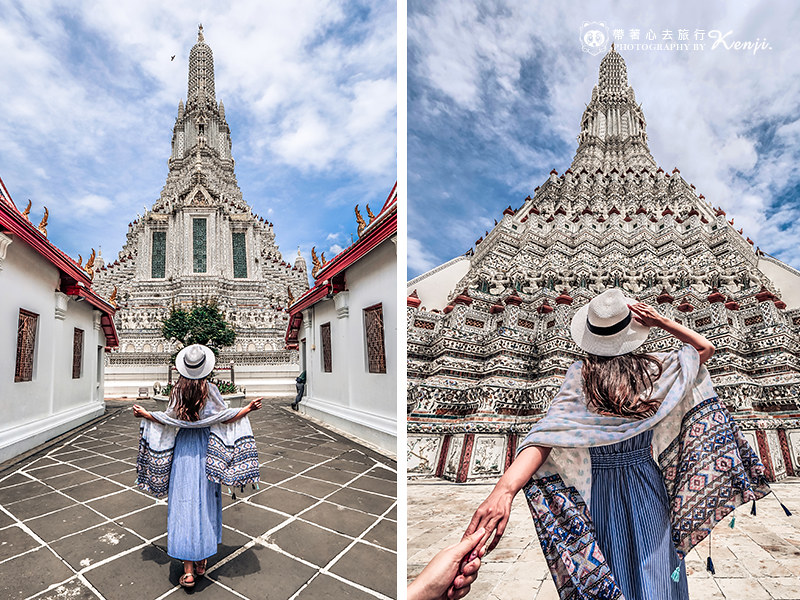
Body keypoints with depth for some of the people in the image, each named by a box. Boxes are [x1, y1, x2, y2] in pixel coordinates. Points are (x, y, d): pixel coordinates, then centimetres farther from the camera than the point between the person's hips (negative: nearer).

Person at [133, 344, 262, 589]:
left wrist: (144, 414, 14)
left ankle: (188, 569, 5)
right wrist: (248, 409, 0)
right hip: (206, 449, -1)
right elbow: (226, 418, -10)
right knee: (206, 503, 12)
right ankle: (202, 561, 24)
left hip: (182, 450, 1)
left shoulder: (177, 391, -6)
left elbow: (170, 420, -1)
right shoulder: (210, 390, -10)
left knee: (183, 504, 4)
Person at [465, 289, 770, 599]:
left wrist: (505, 488, -43)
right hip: (647, 484, 2)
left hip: (602, 490, -1)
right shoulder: (654, 369, -12)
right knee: (654, 572, 20)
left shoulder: (581, 376, -19)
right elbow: (706, 347, 7)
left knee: (607, 575, 19)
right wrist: (662, 322, -8)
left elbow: (548, 432, -34)